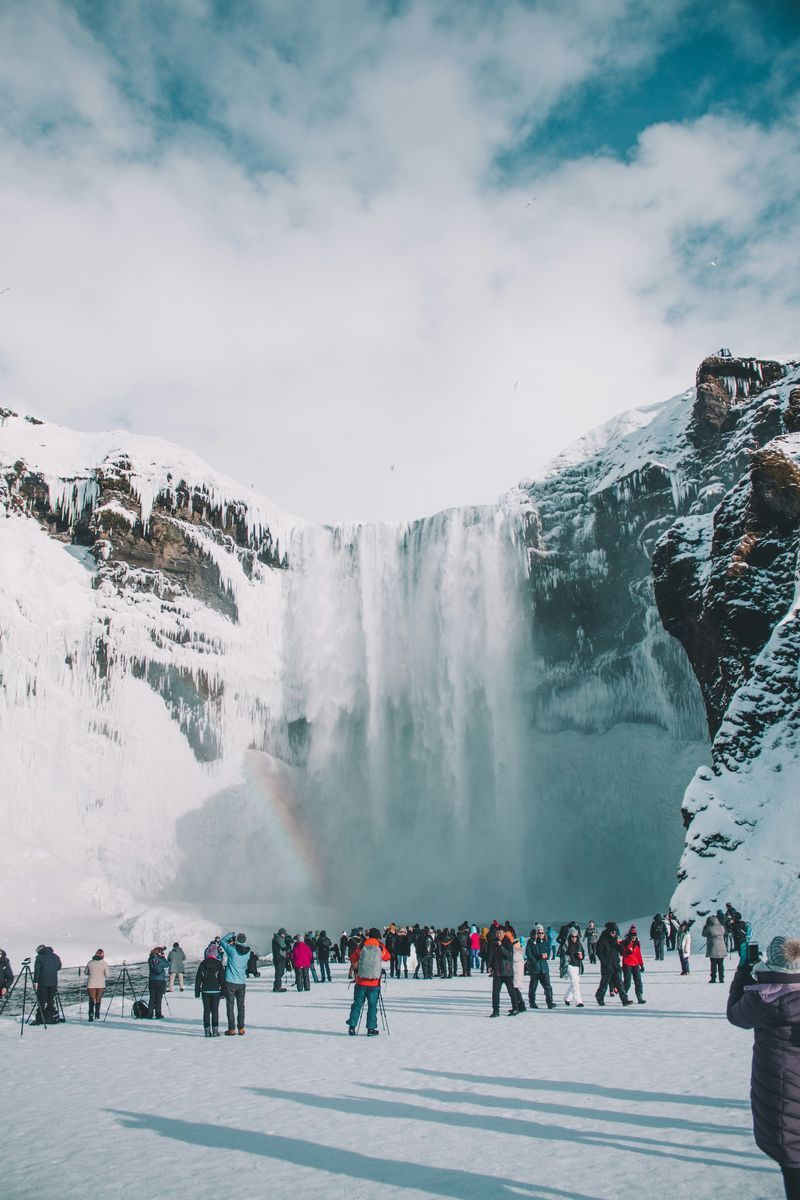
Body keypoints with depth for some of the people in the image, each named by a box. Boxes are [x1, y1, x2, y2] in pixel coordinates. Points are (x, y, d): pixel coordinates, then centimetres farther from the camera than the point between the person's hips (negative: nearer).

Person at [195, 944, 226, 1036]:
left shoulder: (203, 964, 0)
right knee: (215, 1010, 4)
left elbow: (198, 979, 3)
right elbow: (222, 978, -3)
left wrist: (197, 992, 9)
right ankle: (215, 1030, 1)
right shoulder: (218, 964, -4)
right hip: (216, 991, -1)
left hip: (205, 991, 1)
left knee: (206, 1011, 6)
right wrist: (223, 992, 4)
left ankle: (207, 1031, 4)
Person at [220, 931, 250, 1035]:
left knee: (230, 1005, 3)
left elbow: (222, 941, 0)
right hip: (242, 982, 4)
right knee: (241, 1005, 15)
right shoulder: (247, 952, -3)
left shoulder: (232, 950, -15)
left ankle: (232, 1029, 2)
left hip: (231, 981, -4)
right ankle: (241, 1028, 18)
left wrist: (231, 934, 13)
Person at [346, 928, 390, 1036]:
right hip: (374, 983, -1)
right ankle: (371, 1029, 8)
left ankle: (352, 1027, 10)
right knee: (372, 1005, 8)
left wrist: (355, 971, 20)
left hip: (361, 982, 1)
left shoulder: (360, 947, -1)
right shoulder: (381, 948, -2)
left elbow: (353, 961, 4)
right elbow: (388, 958, 16)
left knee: (357, 1004, 11)